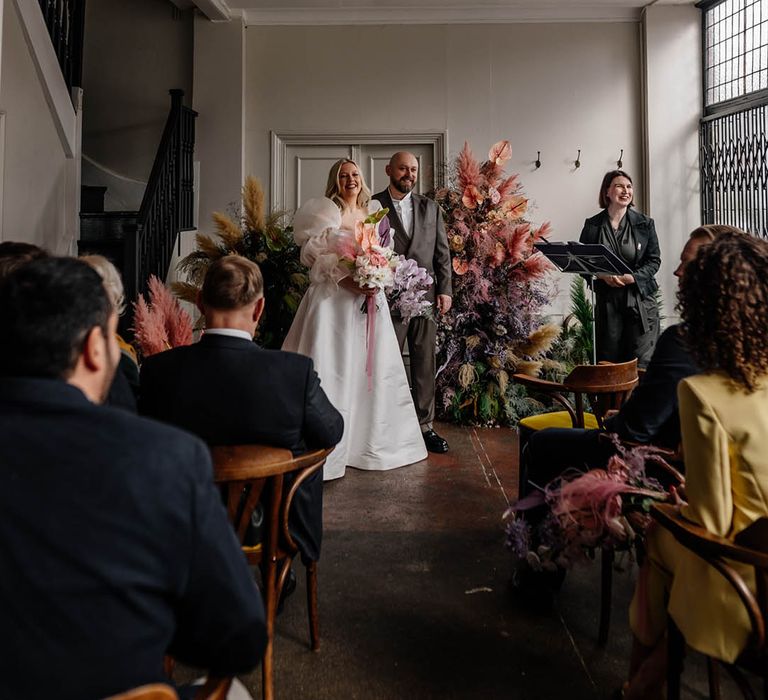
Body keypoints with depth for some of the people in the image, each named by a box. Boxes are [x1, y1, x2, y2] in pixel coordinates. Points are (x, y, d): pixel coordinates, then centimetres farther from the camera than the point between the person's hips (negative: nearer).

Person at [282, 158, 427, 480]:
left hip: (369, 298, 5)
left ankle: (371, 439, 23)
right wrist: (348, 279, -20)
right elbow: (316, 259, -9)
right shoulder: (325, 212, -1)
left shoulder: (373, 213, 15)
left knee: (371, 367, 9)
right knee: (332, 368, -5)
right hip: (334, 299, -5)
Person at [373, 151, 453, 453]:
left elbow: (442, 252, 12)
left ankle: (425, 426, 16)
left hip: (426, 296, 3)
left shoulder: (430, 208, 13)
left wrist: (444, 290, 4)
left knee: (425, 364, 6)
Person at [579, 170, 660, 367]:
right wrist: (603, 275, -14)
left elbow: (654, 260, 3)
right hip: (607, 298, 1)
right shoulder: (592, 225, 3)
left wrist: (633, 277, -15)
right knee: (608, 360, 5)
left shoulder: (645, 224, 3)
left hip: (641, 297, 0)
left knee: (641, 363, -1)